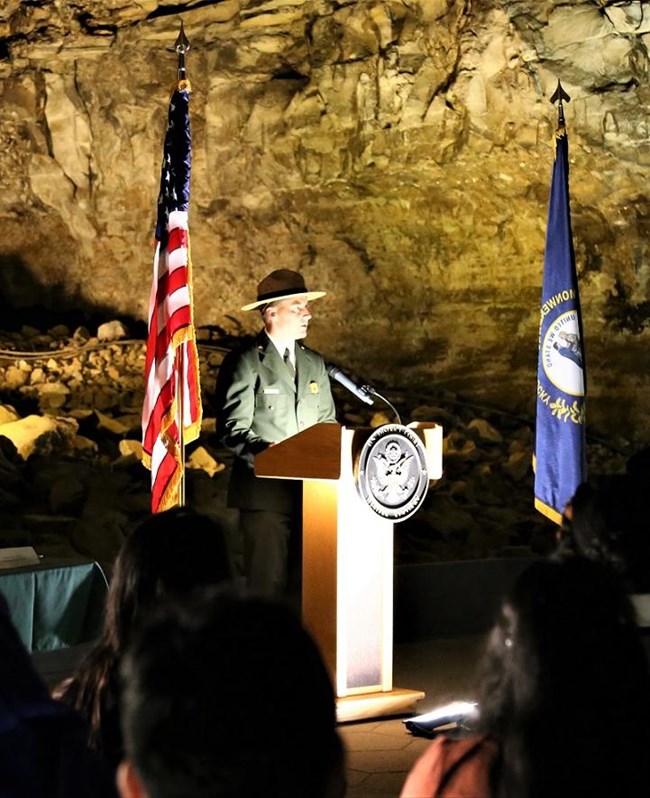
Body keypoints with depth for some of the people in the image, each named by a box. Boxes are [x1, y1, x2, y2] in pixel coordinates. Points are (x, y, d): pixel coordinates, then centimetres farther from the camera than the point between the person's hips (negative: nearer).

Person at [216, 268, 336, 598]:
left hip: (311, 490, 6)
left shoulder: (314, 363, 16)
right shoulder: (244, 362, -4)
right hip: (265, 493, -6)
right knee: (267, 585, -5)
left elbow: (327, 423, 21)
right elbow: (232, 429, -9)